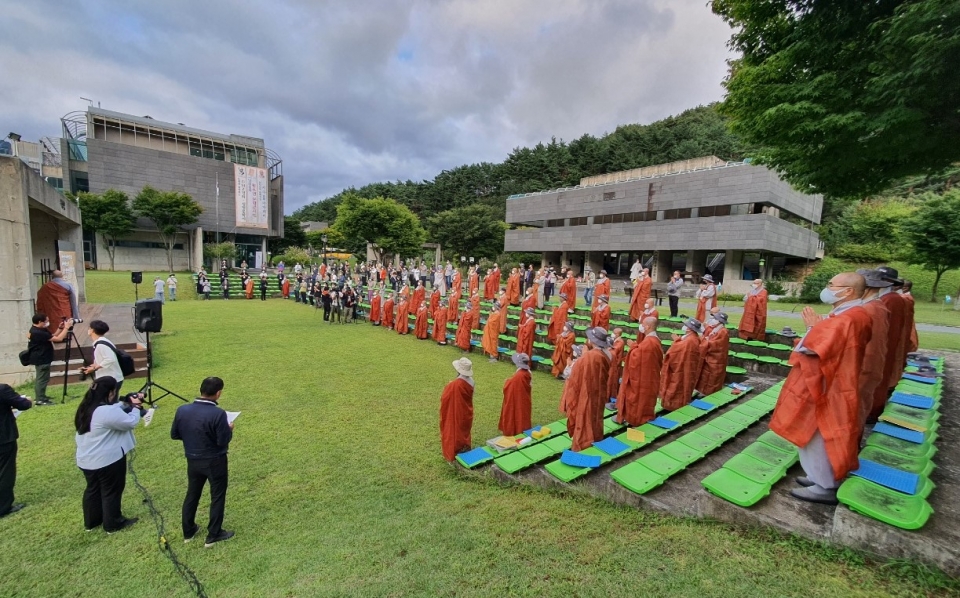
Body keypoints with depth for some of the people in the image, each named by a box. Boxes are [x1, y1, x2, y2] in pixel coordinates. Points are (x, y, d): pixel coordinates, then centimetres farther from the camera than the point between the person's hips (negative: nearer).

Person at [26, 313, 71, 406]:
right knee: (42, 379, -5)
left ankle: (40, 397, 30)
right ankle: (40, 399, 1)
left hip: (41, 358, 11)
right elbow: (58, 339, -25)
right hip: (41, 359, -11)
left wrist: (60, 328, 0)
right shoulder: (38, 333, -25)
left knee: (40, 378, 19)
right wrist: (66, 328, -19)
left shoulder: (39, 330, 7)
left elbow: (53, 337, 11)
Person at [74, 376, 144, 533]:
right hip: (107, 460, -9)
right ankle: (113, 524, 24)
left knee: (92, 489, 24)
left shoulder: (86, 408, 0)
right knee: (111, 491, 9)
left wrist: (126, 403, 2)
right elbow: (131, 422, -19)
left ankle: (91, 522, 39)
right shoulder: (108, 412, -29)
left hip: (86, 460, 9)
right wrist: (135, 407, -5)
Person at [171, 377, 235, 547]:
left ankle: (188, 531, 40)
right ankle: (213, 536, 23)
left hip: (193, 460, 6)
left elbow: (174, 435, 3)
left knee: (192, 494, 24)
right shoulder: (218, 414, -28)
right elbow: (223, 441, -22)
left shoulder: (182, 410, -10)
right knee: (217, 497, 12)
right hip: (215, 462, -5)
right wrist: (229, 429, -4)